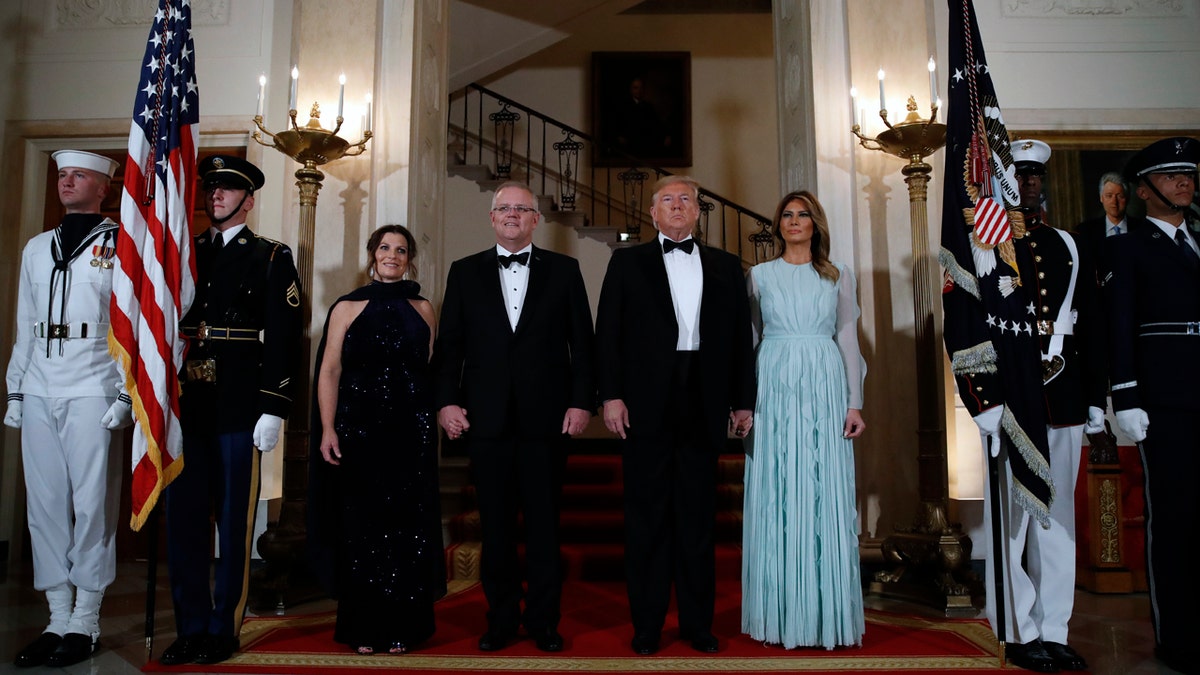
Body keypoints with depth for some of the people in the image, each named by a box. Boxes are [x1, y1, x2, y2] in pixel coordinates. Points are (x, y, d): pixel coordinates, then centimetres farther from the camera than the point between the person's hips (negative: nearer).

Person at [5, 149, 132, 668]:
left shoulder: (120, 246, 1)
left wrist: (125, 394, -11)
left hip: (92, 393, -5)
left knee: (93, 504, -2)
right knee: (45, 504, 6)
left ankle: (85, 623, 8)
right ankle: (58, 619, 16)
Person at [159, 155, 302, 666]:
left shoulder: (272, 258, 1)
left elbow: (283, 338, -6)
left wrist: (273, 410, -12)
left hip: (239, 408, -4)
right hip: (184, 404, 5)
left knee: (233, 522, 4)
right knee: (183, 518, 9)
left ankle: (223, 629, 17)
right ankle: (190, 628, 22)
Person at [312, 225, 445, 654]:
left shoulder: (422, 309, 10)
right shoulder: (348, 307, 5)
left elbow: (433, 370, 10)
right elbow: (330, 371, 0)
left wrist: (438, 420, -1)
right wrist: (328, 430, -10)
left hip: (412, 432, 1)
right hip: (360, 428, -1)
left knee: (408, 524, 4)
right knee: (362, 522, 5)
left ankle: (402, 627, 18)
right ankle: (364, 628, 19)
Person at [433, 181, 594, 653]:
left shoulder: (563, 270, 7)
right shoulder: (465, 272, 10)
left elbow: (582, 341, 3)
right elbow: (449, 344, 7)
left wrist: (582, 401, -4)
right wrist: (446, 400, -3)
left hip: (547, 416, -1)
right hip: (486, 418, 1)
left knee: (543, 523, 6)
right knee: (495, 525, 9)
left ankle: (543, 620, 20)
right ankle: (501, 619, 22)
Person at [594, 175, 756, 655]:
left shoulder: (726, 266, 14)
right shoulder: (628, 262, 8)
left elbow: (740, 336, 10)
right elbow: (608, 332, 1)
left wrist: (743, 400, 6)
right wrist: (610, 395, -8)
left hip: (704, 404, 2)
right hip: (646, 404, -1)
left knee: (698, 517, 8)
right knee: (647, 517, 5)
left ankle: (697, 623, 20)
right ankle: (646, 624, 16)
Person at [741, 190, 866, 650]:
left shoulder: (839, 276, 12)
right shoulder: (759, 276, 9)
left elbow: (848, 341, 9)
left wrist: (854, 403, 1)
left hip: (825, 391, 1)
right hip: (774, 391, 0)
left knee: (827, 501, 1)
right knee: (776, 500, 0)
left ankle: (827, 616, 12)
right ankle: (778, 616, 11)